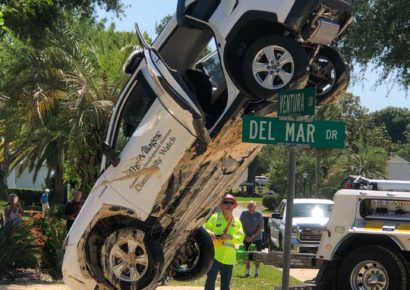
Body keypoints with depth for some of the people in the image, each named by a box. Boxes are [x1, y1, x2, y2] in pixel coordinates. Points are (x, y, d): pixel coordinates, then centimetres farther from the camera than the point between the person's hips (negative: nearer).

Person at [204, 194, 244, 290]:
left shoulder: (236, 221, 9)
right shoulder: (214, 218, 0)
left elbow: (241, 238, 0)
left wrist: (231, 237, -19)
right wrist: (209, 233, -21)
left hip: (229, 258, 4)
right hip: (214, 255, -3)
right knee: (210, 281, -9)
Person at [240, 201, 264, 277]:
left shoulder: (258, 214, -11)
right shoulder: (244, 213, -6)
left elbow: (261, 227, -9)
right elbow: (242, 225, 1)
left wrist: (253, 236, -15)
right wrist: (246, 235, -9)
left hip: (257, 238, -1)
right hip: (247, 238, 2)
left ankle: (257, 271, 14)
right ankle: (248, 272, 12)